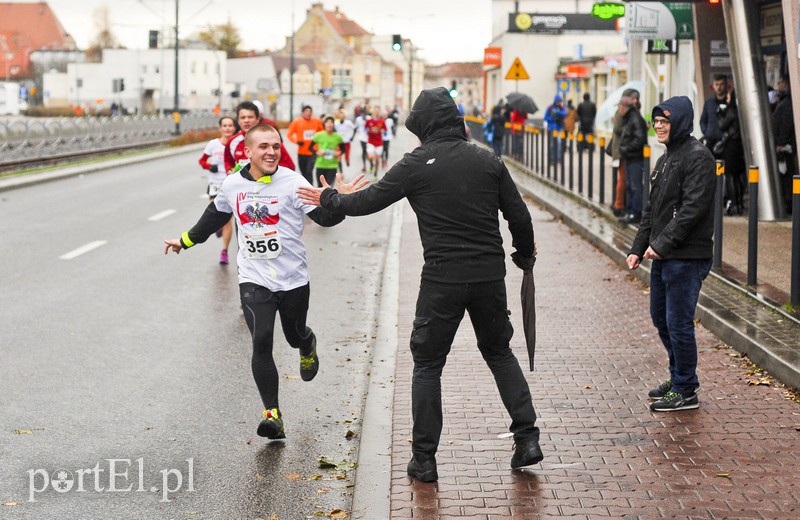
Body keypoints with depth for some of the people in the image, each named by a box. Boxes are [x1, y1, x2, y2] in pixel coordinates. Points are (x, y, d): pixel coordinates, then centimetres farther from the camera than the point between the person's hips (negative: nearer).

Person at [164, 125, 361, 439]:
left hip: (293, 280, -1)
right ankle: (272, 413, -7)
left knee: (295, 336, 16)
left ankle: (308, 346, 56)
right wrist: (186, 241, 31)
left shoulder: (292, 183, -9)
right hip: (254, 281, 1)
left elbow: (325, 216, -14)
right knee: (261, 343, -12)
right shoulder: (232, 185, 2)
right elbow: (214, 216, 22)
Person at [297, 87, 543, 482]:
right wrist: (524, 256, 24)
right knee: (499, 353, 22)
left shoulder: (416, 165, -6)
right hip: (490, 276, 3)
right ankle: (527, 438, 13)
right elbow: (519, 216, 6)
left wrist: (328, 199, 19)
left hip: (442, 279, -3)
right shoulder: (488, 160, 4)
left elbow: (367, 201, 0)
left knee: (427, 365, 10)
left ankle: (424, 458, 12)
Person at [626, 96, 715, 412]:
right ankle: (678, 378, 32)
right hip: (662, 257, 9)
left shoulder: (698, 157, -12)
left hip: (687, 258, -9)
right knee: (660, 319, 17)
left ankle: (686, 391, 8)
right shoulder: (665, 160, 17)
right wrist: (638, 248, 11)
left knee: (679, 324, -4)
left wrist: (663, 244, -22)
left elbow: (693, 207, -20)